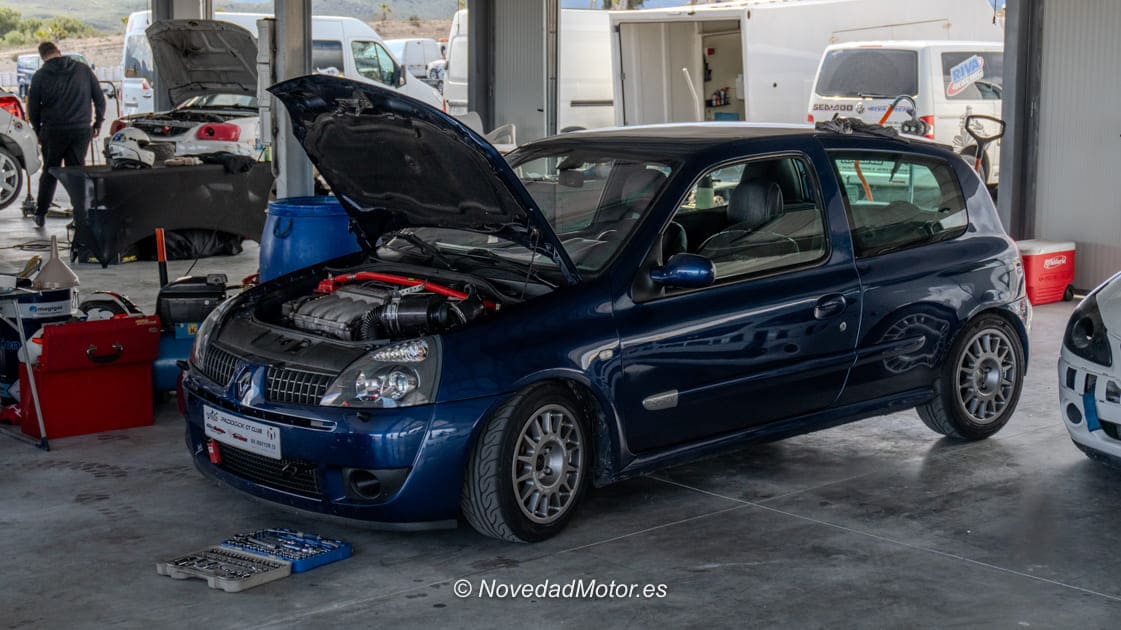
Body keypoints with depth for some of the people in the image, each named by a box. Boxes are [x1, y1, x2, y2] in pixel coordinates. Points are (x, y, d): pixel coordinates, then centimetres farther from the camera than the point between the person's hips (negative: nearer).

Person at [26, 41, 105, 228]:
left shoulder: (40, 76, -1)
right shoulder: (83, 69, 2)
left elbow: (33, 108, 3)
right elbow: (99, 99, 5)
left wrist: (39, 131, 17)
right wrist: (98, 122, 16)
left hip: (53, 131, -1)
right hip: (82, 130, 1)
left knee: (49, 173, 12)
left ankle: (40, 214, 17)